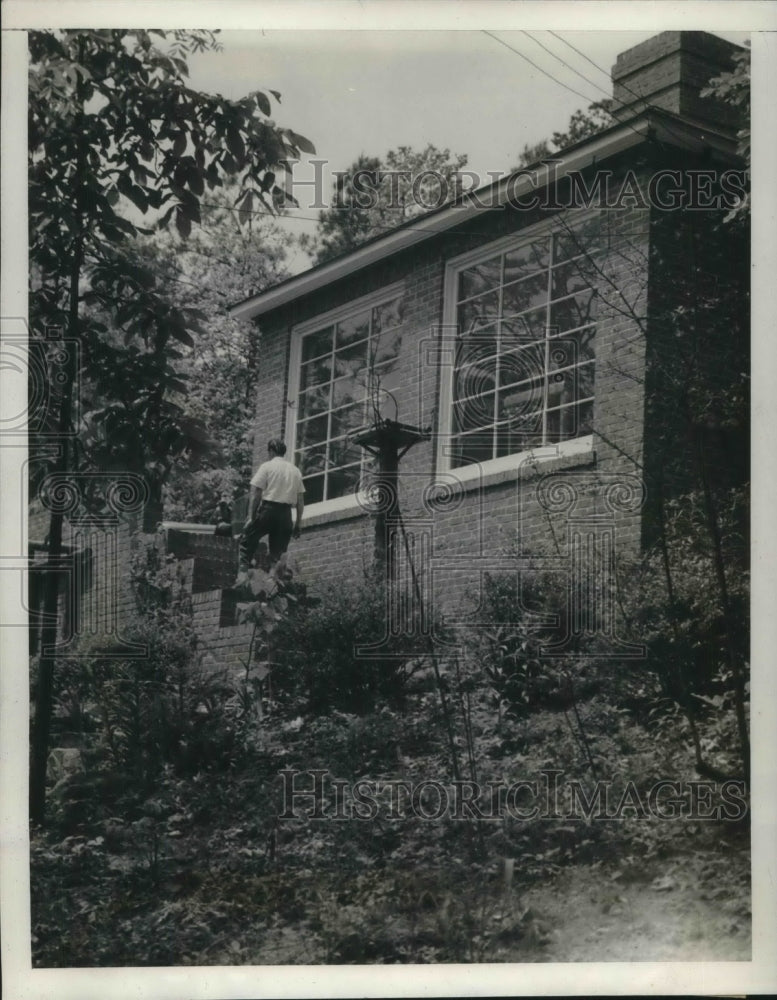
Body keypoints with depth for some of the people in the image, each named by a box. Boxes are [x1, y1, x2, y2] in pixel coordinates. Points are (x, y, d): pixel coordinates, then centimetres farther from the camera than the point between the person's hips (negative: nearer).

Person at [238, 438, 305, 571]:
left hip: (268, 509, -4)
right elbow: (300, 501, 12)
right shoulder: (296, 471, 14)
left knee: (247, 541, 5)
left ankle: (242, 568, -9)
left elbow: (255, 493, -7)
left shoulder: (267, 466, 1)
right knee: (277, 552, 10)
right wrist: (298, 523, 16)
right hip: (286, 514, 4)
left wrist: (251, 516, -7)